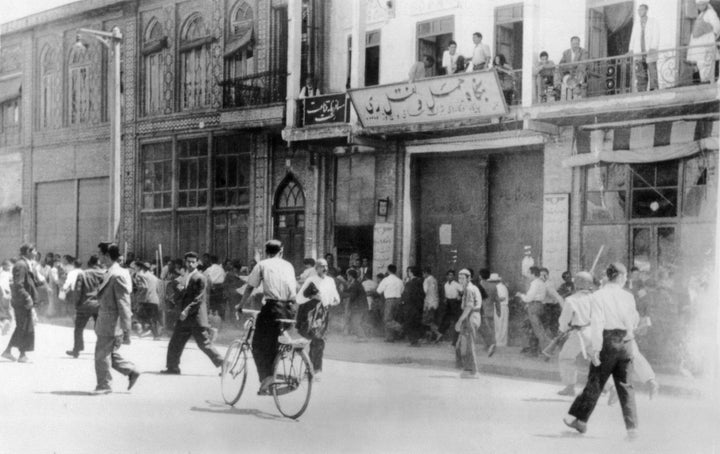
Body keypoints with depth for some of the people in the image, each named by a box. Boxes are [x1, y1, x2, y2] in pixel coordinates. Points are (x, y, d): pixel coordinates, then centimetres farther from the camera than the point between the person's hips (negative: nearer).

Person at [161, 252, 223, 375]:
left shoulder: (200, 278, -11)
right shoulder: (187, 277, 16)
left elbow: (199, 299, -18)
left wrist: (187, 311, -23)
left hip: (197, 317, -8)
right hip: (185, 317, 8)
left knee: (205, 344, -5)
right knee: (175, 343, 7)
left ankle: (223, 364, 2)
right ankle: (172, 367, 16)